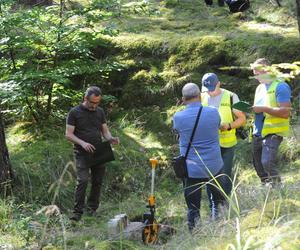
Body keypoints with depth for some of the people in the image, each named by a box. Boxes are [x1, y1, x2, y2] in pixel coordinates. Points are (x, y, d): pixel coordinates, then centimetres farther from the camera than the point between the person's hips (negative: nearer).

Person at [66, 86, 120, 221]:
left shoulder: (100, 112, 11)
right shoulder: (74, 112, -2)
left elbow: (105, 130, 15)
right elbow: (69, 134, -5)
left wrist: (110, 138, -9)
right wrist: (82, 143, -21)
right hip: (82, 154, -5)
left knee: (97, 181, 6)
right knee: (82, 181, -15)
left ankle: (92, 209, 18)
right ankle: (77, 211, -12)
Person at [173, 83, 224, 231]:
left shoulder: (178, 117, -11)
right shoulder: (213, 113, -8)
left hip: (191, 169, -2)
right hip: (214, 167, 2)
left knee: (193, 208, 4)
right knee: (219, 199, 21)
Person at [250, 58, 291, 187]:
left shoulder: (280, 87, -11)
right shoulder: (260, 87, 16)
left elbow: (285, 112, -19)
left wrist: (263, 109, -21)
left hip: (273, 132, -9)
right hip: (258, 132, 9)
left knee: (267, 162, -23)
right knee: (258, 165, 11)